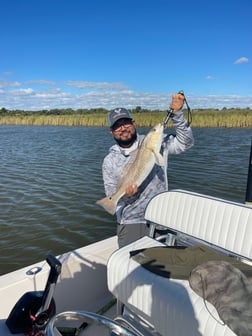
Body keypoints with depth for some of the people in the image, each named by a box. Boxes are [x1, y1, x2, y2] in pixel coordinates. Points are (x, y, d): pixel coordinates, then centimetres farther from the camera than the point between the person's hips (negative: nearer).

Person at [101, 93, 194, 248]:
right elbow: (112, 197, 1)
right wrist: (126, 196, -21)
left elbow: (185, 143, -5)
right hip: (130, 222, 0)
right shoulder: (110, 161, 0)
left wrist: (178, 114, -16)